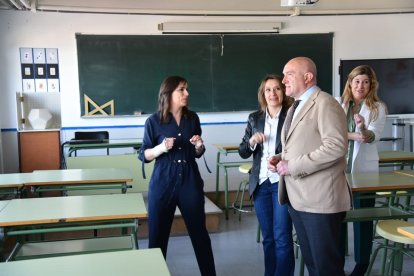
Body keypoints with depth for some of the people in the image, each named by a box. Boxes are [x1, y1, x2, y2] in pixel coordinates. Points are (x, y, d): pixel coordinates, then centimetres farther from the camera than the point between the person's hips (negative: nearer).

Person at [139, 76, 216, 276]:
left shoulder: (193, 118, 6)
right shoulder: (154, 121, -4)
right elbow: (144, 155, -2)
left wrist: (199, 146, -6)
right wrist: (161, 148, -19)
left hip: (190, 181, 2)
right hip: (163, 183, -2)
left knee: (200, 233, 7)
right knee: (157, 235, 4)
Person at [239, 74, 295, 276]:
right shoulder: (254, 118, 8)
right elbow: (243, 153, 10)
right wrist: (252, 141, -9)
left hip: (283, 183, -4)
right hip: (261, 184, 5)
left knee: (282, 237, -3)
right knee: (267, 237, 14)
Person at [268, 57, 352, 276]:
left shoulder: (325, 104, -12)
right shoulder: (295, 107, 17)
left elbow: (336, 146, -23)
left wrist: (293, 166, -20)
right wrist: (280, 158, 4)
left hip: (320, 199, -9)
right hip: (297, 198, 9)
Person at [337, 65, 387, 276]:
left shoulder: (378, 107, -1)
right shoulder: (338, 104, 5)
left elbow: (374, 136, -16)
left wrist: (363, 129, -38)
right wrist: (353, 135, -20)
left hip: (364, 168, -1)